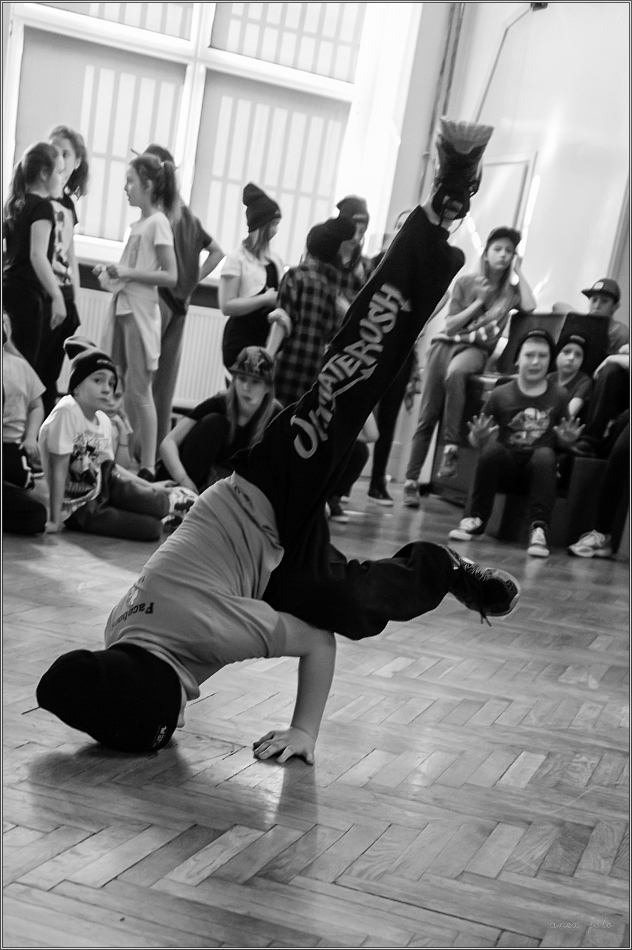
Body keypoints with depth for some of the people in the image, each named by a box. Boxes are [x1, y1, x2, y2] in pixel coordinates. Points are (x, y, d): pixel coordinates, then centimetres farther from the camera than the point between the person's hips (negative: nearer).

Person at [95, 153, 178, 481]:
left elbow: (170, 276, -15)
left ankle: (147, 468, 1)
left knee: (138, 391, -5)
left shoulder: (158, 223, -10)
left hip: (141, 313, -8)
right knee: (119, 389, 9)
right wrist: (112, 270, 5)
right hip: (123, 309, 8)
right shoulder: (139, 223, 12)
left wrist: (127, 272, -19)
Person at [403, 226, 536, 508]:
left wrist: (518, 272, -4)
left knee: (455, 374, -39)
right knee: (427, 416, -7)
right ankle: (411, 480, -2)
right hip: (446, 344, 1)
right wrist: (479, 301, -6)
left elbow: (529, 307, -14)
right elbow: (450, 325, 3)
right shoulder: (466, 283, 7)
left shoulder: (510, 291, 7)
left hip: (476, 349, -1)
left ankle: (451, 448, -35)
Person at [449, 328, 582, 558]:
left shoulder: (558, 395, 4)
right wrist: (478, 437, -18)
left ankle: (539, 529, -34)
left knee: (545, 454, -32)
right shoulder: (501, 395, 0)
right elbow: (477, 441, 6)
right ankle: (474, 519, -21)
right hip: (504, 467, 0)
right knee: (492, 448, -31)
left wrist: (567, 438, -10)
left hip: (538, 469, 0)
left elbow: (561, 441, 13)